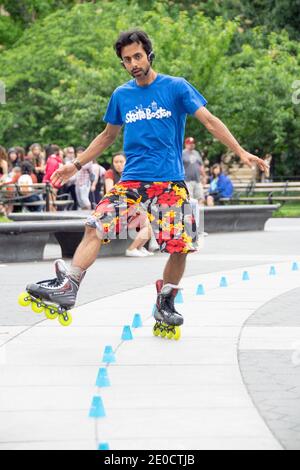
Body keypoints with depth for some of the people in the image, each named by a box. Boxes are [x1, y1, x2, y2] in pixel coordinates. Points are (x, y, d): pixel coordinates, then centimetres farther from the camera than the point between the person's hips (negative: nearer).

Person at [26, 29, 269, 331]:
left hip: (170, 181, -2)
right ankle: (67, 287, -20)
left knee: (179, 246, -8)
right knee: (95, 227, -17)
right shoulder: (121, 95, 10)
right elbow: (107, 136, 24)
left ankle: (165, 305, 12)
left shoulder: (176, 87, -1)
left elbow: (210, 121, -3)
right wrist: (76, 165, 22)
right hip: (131, 179, 2)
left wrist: (241, 153, -13)